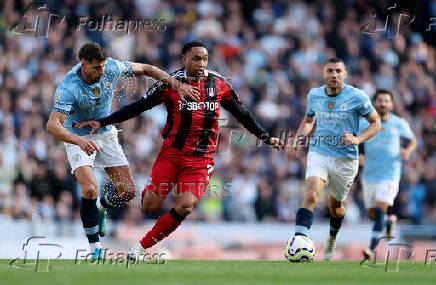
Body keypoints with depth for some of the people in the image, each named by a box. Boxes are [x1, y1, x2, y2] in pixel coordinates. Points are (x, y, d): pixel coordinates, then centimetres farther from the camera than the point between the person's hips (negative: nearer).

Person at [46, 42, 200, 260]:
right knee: (90, 189, -26)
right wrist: (79, 141, -56)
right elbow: (53, 125, -39)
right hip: (78, 139, -5)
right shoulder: (69, 88, -31)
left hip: (106, 134, 5)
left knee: (127, 192, -1)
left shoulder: (111, 68, -19)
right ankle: (95, 248, -12)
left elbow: (144, 69, -3)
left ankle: (100, 206, 35)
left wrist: (176, 84, -12)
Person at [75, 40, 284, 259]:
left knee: (184, 208, -17)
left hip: (201, 159, 1)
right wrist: (102, 122, -2)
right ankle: (150, 190, 31)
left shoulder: (219, 84, 5)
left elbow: (241, 113, 18)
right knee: (150, 207, -7)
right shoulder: (170, 83, -2)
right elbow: (138, 107, 2)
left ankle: (141, 247, -3)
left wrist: (266, 138, 20)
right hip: (171, 153, -1)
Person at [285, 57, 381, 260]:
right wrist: (298, 139, 4)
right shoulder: (314, 95, 4)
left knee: (336, 205, 15)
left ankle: (332, 238, 48)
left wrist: (357, 139, -16)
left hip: (346, 158, -1)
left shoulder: (357, 97, -7)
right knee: (311, 194, -25)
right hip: (318, 153, 1)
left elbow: (376, 123, 1)